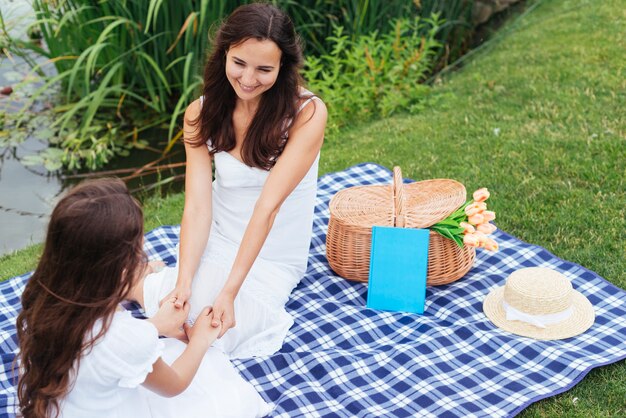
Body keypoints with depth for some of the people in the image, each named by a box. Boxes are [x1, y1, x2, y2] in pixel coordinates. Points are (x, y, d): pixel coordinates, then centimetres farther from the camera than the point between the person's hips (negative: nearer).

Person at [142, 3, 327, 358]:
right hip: (215, 245, 3)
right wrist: (183, 282, -27)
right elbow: (198, 206, -14)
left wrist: (229, 291, -29)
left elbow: (268, 205, -24)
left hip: (273, 260, -3)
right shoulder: (202, 114, -6)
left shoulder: (307, 113, -18)